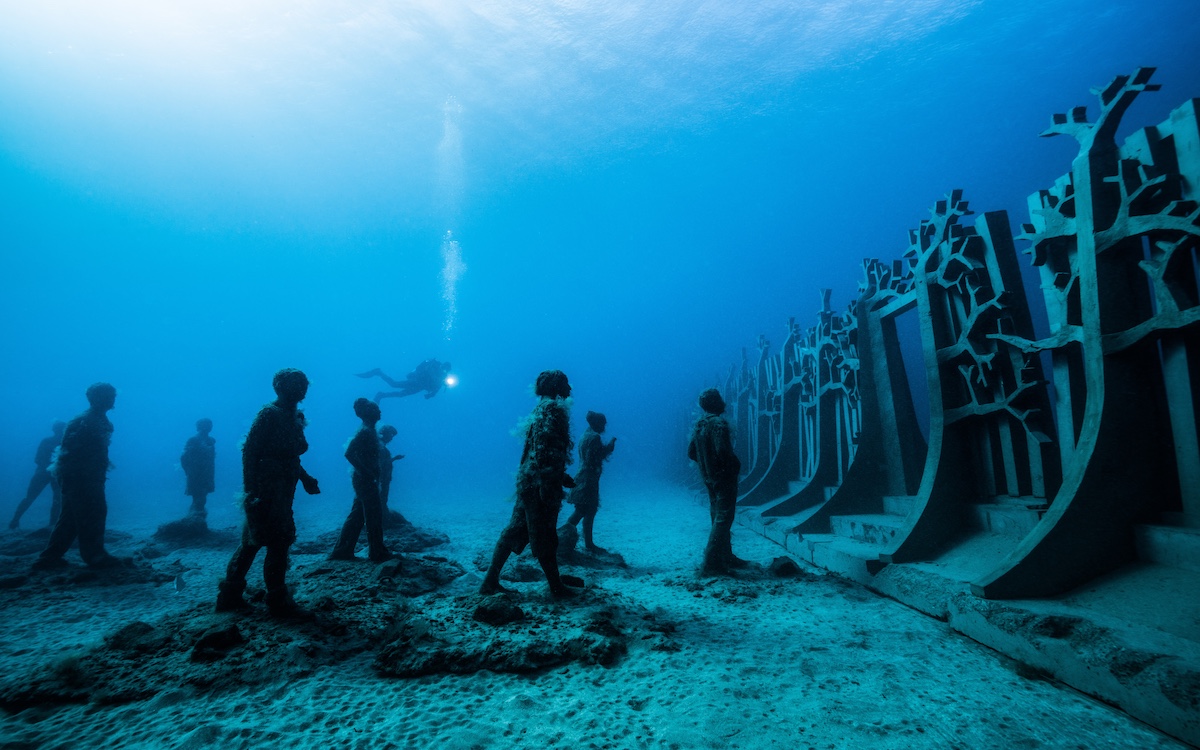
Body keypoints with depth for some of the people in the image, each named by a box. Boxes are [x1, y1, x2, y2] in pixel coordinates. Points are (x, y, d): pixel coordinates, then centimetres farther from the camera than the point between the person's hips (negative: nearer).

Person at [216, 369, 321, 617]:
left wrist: (305, 478, 13)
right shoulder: (269, 414, -15)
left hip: (281, 492, 9)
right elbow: (249, 452, -19)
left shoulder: (294, 417, 11)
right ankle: (277, 600, 11)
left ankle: (229, 596, 28)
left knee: (252, 542, 16)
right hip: (266, 492, -9)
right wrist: (251, 490, -22)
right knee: (278, 543, -2)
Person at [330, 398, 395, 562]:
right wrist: (367, 472, -22)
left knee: (357, 515, 14)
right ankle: (378, 553, 8)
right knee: (374, 516, -1)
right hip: (366, 480, -9)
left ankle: (342, 551, 22)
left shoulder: (369, 430, 12)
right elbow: (349, 453, -25)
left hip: (364, 480, 9)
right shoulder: (366, 431, -17)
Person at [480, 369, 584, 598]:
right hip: (538, 482, -10)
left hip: (527, 479, 10)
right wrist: (549, 485, -25)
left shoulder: (540, 408, 18)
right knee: (543, 536, 2)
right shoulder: (553, 408, -12)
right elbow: (546, 451, -22)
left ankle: (491, 581, 21)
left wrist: (562, 477, 26)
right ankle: (556, 586, 17)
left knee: (515, 530, 14)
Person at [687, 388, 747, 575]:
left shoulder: (698, 425, 8)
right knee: (723, 519, -4)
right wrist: (736, 465, -11)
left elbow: (691, 452, 11)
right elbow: (723, 451, -27)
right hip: (724, 477, -9)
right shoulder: (718, 423, -18)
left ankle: (726, 557, 29)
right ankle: (711, 563, -4)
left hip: (709, 478, 9)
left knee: (718, 518, 17)